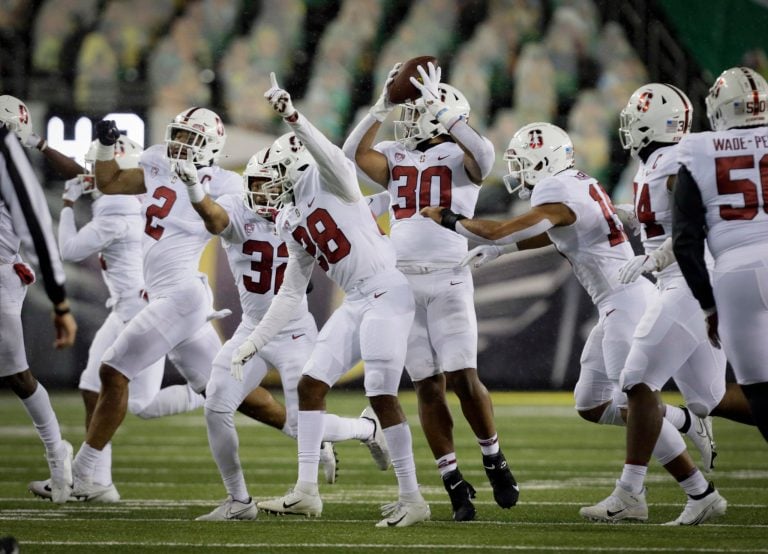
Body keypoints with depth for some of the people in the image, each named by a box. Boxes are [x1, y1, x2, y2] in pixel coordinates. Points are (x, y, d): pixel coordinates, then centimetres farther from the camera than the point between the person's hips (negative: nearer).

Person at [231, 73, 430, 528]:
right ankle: (307, 490, 10)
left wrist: (293, 119, -44)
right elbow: (291, 294, 22)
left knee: (382, 395, -12)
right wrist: (256, 342, 21)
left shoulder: (328, 178, -5)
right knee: (311, 384, 5)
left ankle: (412, 499, -5)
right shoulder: (291, 221, 17)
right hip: (356, 303, 9)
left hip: (388, 291, -9)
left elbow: (329, 154, -33)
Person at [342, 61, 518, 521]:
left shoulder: (459, 158, 2)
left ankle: (495, 461, 12)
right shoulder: (396, 158, 16)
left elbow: (483, 155, -20)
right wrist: (383, 107, -2)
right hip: (401, 282, 4)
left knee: (463, 378, -10)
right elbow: (355, 153, 2)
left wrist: (440, 107, -18)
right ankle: (455, 486, 6)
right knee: (428, 387, 2)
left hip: (448, 280, -4)